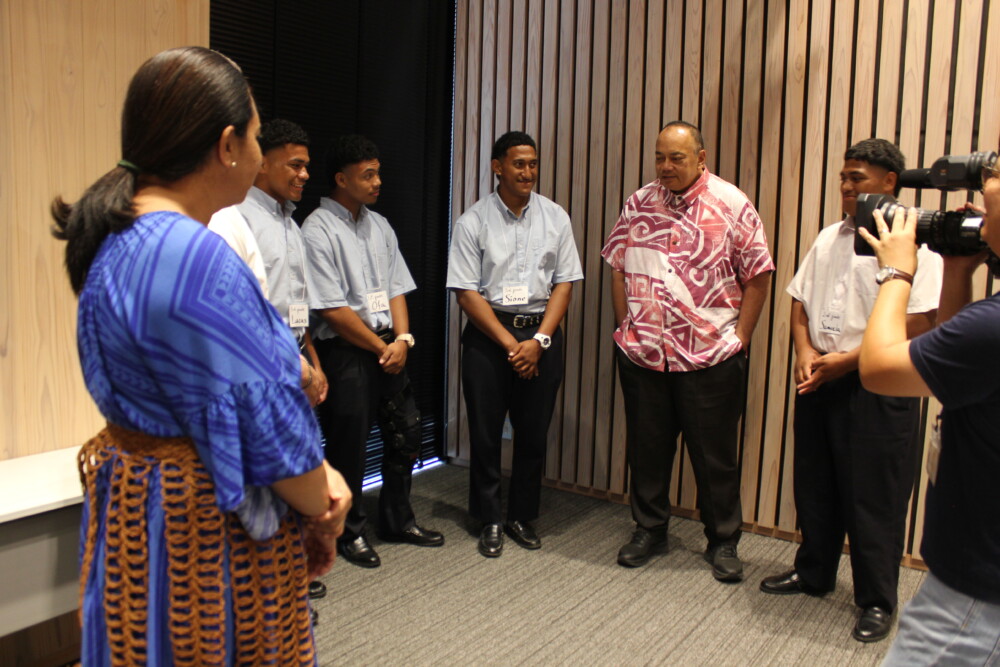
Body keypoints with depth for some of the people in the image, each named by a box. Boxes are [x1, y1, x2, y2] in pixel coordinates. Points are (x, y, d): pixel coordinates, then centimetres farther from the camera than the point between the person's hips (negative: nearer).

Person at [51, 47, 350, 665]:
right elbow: (264, 417, -22)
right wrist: (324, 516, -4)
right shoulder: (198, 259, -26)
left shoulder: (118, 240, 4)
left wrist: (318, 471, 1)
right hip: (204, 525, -9)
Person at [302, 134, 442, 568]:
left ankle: (398, 521, 33)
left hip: (389, 348, 8)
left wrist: (401, 339, -4)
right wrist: (380, 347, -11)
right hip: (346, 352, -7)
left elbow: (396, 288, 11)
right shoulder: (318, 231, -12)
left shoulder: (379, 226, 12)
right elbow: (332, 310, -16)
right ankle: (350, 532, 23)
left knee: (405, 433, 15)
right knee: (348, 447, 4)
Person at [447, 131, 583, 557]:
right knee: (485, 435, 5)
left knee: (534, 434, 8)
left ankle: (521, 518, 26)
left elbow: (565, 283, 2)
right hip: (488, 335, -2)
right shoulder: (473, 222, -4)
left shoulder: (555, 217, 4)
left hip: (541, 334, 2)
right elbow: (467, 294, -7)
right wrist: (510, 345, -12)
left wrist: (538, 341, -9)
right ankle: (489, 522, 21)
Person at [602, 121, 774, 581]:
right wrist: (625, 324, 5)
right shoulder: (638, 204, 6)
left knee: (715, 454, 8)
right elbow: (618, 266, 12)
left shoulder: (732, 205, -4)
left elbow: (758, 275, -1)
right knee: (646, 447, 14)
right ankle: (649, 528, 32)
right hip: (642, 353, 3)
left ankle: (723, 541, 26)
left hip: (711, 355, -3)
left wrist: (739, 336, -5)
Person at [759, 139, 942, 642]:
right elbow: (799, 301, 14)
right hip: (818, 382, 7)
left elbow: (915, 325, -16)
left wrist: (846, 361, -16)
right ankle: (813, 573, 35)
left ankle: (877, 601, 19)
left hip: (877, 388, -6)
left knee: (874, 498, 2)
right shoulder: (828, 238, 13)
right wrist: (804, 353, -4)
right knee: (814, 485, 16)